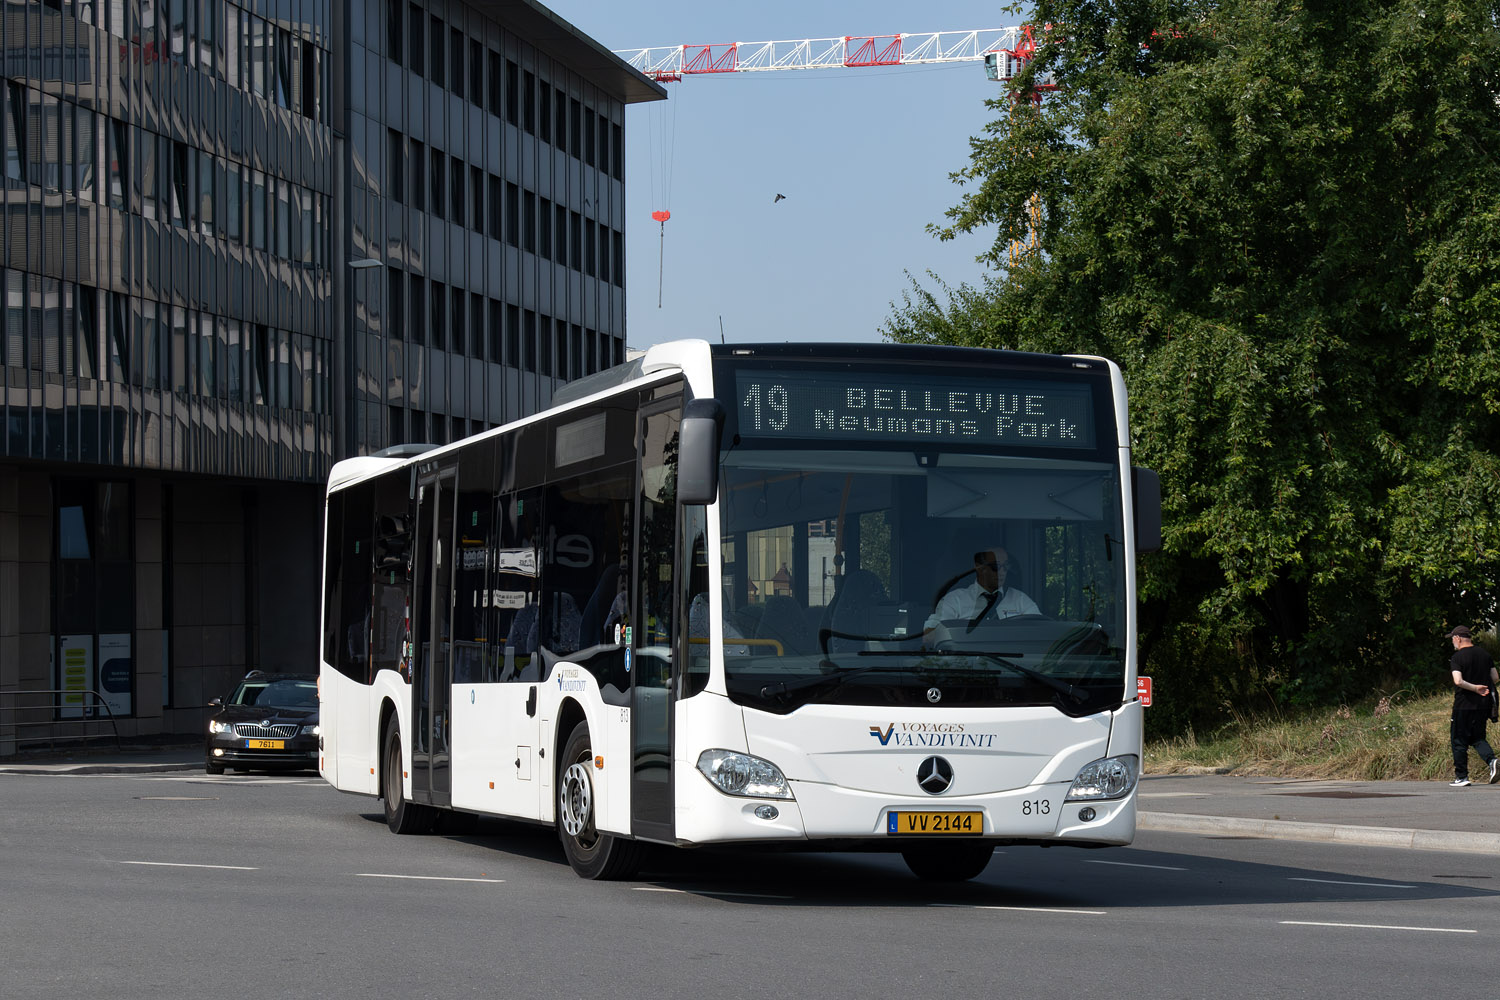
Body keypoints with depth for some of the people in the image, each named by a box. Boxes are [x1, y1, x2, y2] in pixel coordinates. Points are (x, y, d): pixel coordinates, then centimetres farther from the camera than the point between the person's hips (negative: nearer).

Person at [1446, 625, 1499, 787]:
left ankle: (1461, 777, 7)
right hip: (1483, 705, 6)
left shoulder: (1458, 657, -10)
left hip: (1463, 705, -6)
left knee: (1459, 741, 5)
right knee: (1477, 738, 14)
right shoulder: (1484, 654, 8)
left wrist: (1475, 688, -15)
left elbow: (1458, 681, -23)